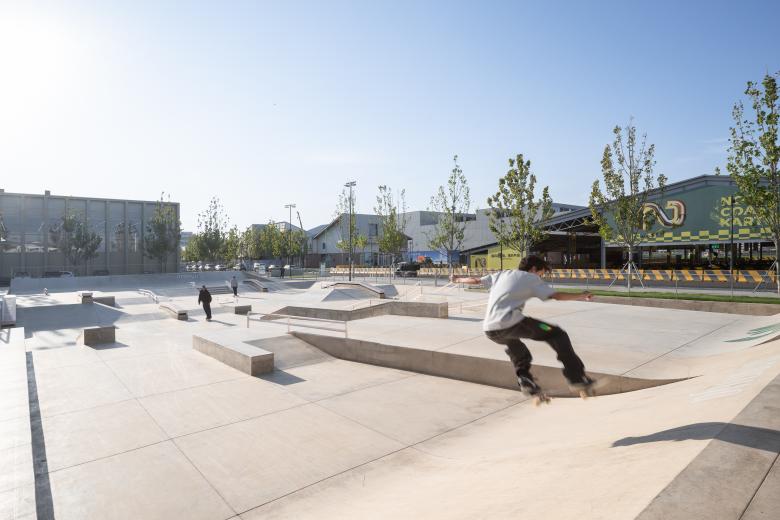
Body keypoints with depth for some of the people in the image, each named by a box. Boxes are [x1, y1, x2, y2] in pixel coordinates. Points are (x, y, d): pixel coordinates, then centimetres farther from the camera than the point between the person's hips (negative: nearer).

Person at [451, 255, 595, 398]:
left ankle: (524, 379, 25)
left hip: (489, 330, 6)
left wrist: (458, 279, 48)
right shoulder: (531, 278, 12)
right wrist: (581, 296, 21)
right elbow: (557, 295, 7)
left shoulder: (501, 274, 26)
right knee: (557, 334, 9)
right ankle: (577, 378, 8)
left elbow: (476, 280, 31)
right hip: (510, 324, -6)